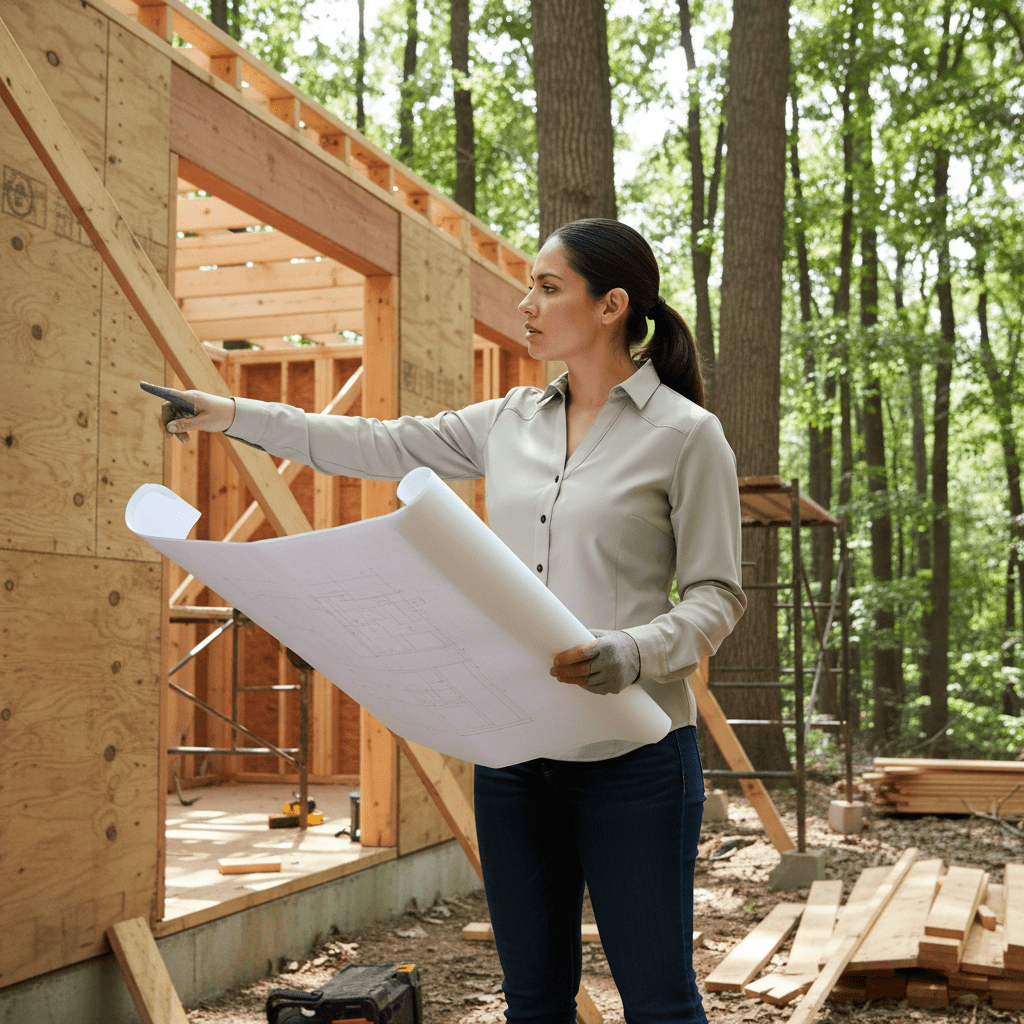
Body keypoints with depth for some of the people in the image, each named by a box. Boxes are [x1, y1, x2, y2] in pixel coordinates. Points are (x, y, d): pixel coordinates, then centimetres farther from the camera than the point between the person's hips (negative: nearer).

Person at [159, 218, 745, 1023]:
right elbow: (379, 446, 15)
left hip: (631, 754, -5)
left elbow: (717, 594, -6)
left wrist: (635, 651, -24)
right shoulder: (509, 423, 12)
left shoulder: (685, 433, -5)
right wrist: (231, 414, 12)